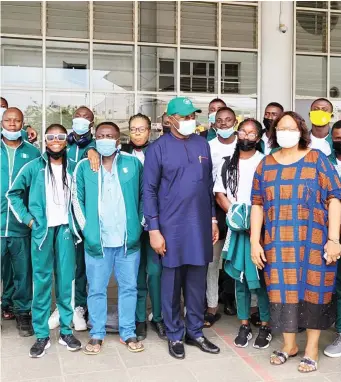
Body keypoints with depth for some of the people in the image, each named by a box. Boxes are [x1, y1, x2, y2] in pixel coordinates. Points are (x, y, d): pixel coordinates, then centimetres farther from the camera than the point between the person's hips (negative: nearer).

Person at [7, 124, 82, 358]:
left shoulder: (73, 168, 6)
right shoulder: (34, 167, 2)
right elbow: (13, 193, 7)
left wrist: (78, 220, 5)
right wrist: (27, 218, 1)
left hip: (65, 228, 1)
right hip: (42, 229, -1)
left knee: (66, 280, 5)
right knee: (42, 281, 1)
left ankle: (66, 330, 17)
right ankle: (42, 335, 10)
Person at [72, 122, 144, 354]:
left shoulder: (133, 164, 2)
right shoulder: (84, 167, 2)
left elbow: (145, 195, 8)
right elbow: (77, 199, 5)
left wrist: (140, 225, 3)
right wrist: (86, 229, -2)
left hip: (128, 239, 1)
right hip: (97, 240, 0)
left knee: (129, 287, 10)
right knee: (96, 289, 9)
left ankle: (128, 333, 24)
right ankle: (97, 334, 24)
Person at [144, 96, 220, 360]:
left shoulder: (203, 144, 7)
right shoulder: (158, 148, -5)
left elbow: (209, 184, 12)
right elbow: (149, 191, -5)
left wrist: (213, 219, 10)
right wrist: (154, 229, -9)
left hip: (200, 224, 4)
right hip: (172, 226, -3)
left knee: (198, 282, 11)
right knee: (172, 282, 8)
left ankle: (195, 332, 26)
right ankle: (175, 335, 22)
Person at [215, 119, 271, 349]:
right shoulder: (228, 164, 10)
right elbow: (219, 193, 9)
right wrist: (233, 211, -7)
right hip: (237, 229, 4)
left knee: (262, 278, 1)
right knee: (240, 278, 9)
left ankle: (266, 326, 13)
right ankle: (245, 325, 19)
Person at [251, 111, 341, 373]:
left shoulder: (317, 159, -1)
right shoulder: (266, 164, 7)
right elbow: (257, 204, 7)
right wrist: (255, 242, 0)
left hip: (314, 241, -2)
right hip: (278, 243, 3)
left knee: (313, 290, 6)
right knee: (283, 290, 8)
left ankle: (312, 347, 23)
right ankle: (289, 344, 28)